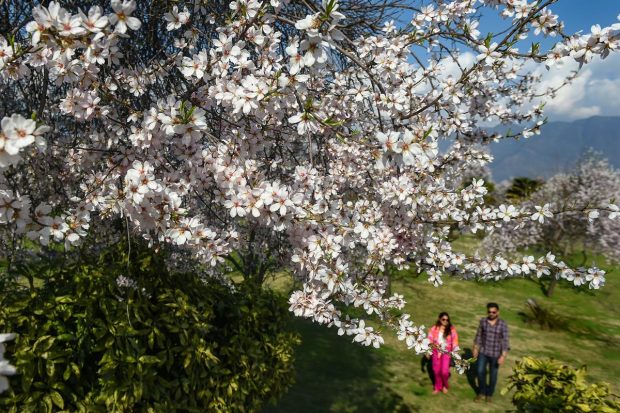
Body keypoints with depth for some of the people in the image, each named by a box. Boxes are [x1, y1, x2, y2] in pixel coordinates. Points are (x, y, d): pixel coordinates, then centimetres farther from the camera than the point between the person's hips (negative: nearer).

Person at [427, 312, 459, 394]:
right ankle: (438, 387, 31)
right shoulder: (434, 328, -6)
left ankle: (445, 385, 24)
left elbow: (455, 341, -4)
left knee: (444, 371, -5)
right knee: (436, 370, 10)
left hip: (446, 353, -2)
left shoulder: (451, 329, -9)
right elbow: (430, 340, 1)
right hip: (436, 352, 2)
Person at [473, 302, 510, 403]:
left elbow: (505, 341, -13)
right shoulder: (483, 321, -6)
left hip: (495, 354, -2)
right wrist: (475, 349, 6)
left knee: (493, 374, 11)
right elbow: (478, 336, 4)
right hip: (483, 352, 2)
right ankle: (481, 392, 24)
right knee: (480, 372, 3)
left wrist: (503, 356, -17)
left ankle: (489, 394, 30)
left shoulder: (503, 324, -14)